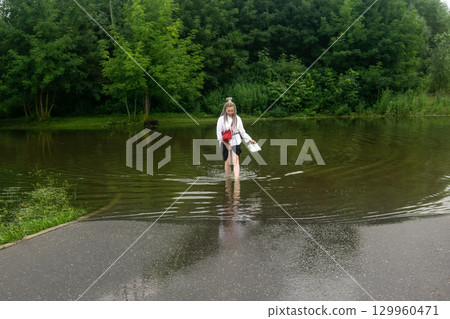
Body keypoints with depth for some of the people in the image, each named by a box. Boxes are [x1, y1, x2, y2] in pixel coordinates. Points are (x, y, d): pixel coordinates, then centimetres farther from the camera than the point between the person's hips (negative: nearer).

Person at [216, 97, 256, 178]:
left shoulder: (237, 118, 3)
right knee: (227, 163, 4)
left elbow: (242, 131, 10)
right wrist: (226, 144, -7)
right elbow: (219, 133, -2)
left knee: (235, 161, -13)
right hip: (225, 143, 0)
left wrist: (250, 140, 3)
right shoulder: (221, 119, -3)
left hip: (236, 142, 0)